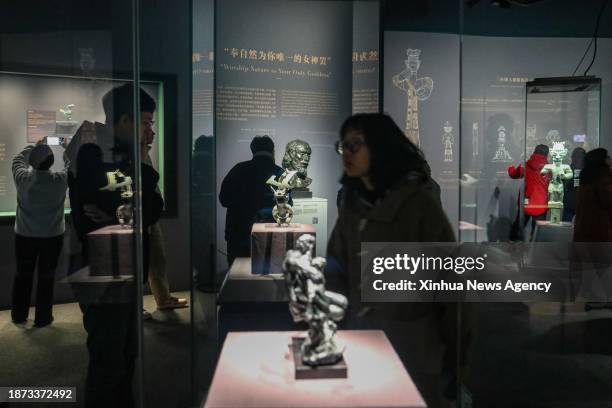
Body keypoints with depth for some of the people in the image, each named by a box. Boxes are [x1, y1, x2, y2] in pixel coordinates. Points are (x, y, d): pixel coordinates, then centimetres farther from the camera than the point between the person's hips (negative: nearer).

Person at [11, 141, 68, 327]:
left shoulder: (23, 179, -14)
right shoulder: (60, 180, -18)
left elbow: (18, 160, 6)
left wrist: (33, 147, 18)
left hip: (25, 235, 2)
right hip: (53, 236, -2)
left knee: (23, 275, 17)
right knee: (46, 277, 8)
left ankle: (19, 315, 30)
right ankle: (43, 317, 16)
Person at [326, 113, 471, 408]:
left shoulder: (418, 202, -14)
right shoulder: (353, 204, 4)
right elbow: (338, 268, 9)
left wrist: (455, 351, -12)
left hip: (412, 346, -6)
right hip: (362, 339, 6)